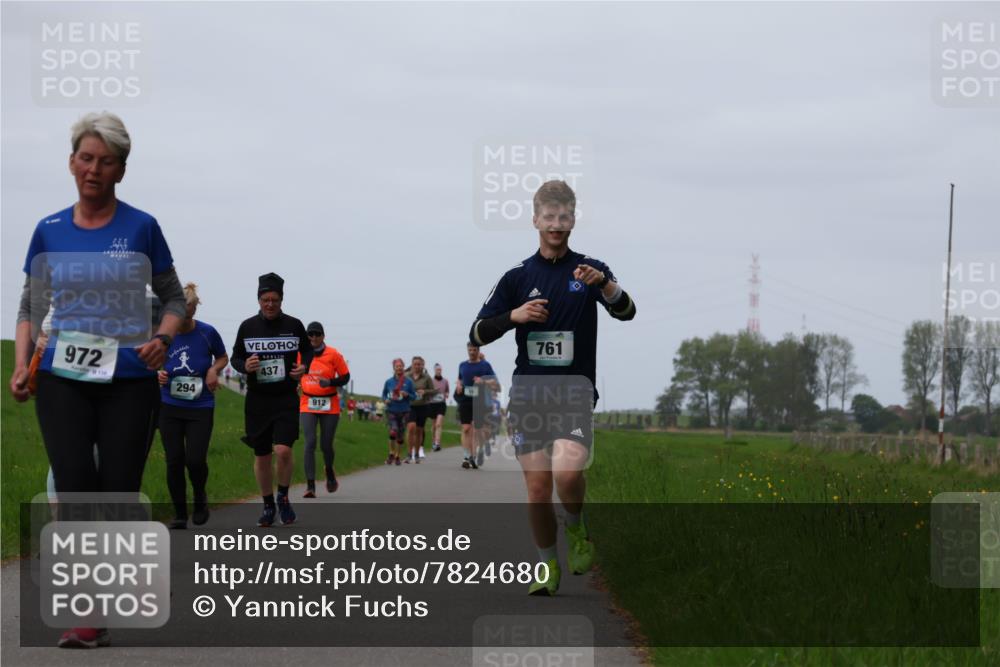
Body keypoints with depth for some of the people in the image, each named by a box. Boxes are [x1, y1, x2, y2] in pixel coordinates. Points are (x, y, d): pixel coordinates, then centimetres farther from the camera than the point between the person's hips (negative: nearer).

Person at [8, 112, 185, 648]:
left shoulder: (141, 228, 1)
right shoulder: (49, 233, 6)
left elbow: (173, 297, 8)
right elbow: (30, 307, 13)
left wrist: (161, 339, -12)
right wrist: (21, 366, -2)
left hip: (129, 380, 0)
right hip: (63, 380, 1)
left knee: (118, 494, -1)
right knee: (75, 483, -15)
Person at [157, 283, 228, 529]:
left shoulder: (207, 333, -7)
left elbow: (222, 357, 11)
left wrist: (214, 369, -10)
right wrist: (159, 373, -11)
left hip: (201, 407, -2)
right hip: (170, 406, 2)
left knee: (195, 460, -12)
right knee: (174, 461, 0)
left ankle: (200, 497, 20)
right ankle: (179, 513, 14)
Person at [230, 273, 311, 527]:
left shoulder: (294, 325, 0)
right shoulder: (248, 327, 1)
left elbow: (307, 350, 14)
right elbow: (235, 357, 10)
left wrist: (304, 366, -7)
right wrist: (244, 366, -13)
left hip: (286, 399, -2)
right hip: (257, 399, 2)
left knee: (283, 450, -18)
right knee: (261, 456, 7)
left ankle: (283, 498, 6)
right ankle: (268, 506, 24)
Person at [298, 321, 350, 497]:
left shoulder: (333, 354, -5)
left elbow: (345, 377, -1)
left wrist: (330, 382, -18)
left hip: (329, 406, -1)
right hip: (307, 406, 1)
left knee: (326, 445, 4)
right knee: (310, 442, -13)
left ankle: (329, 471, 38)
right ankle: (310, 485, -15)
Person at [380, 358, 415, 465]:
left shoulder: (408, 382, -1)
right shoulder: (389, 382, 1)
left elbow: (414, 396, 4)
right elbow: (384, 394, 13)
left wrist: (407, 394, -15)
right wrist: (385, 400, -8)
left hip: (404, 412, 1)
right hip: (392, 411, -1)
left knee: (400, 435, 7)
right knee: (393, 432, -18)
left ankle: (397, 456, 22)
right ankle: (391, 454, -1)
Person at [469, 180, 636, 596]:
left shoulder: (589, 270, 4)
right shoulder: (518, 277, 8)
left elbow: (625, 313, -13)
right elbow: (477, 334, 5)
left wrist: (605, 284, -33)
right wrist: (514, 316, -14)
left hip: (575, 393, -2)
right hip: (528, 394, 2)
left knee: (567, 471, -23)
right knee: (537, 488, -1)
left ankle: (576, 530, 6)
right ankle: (548, 567, 16)